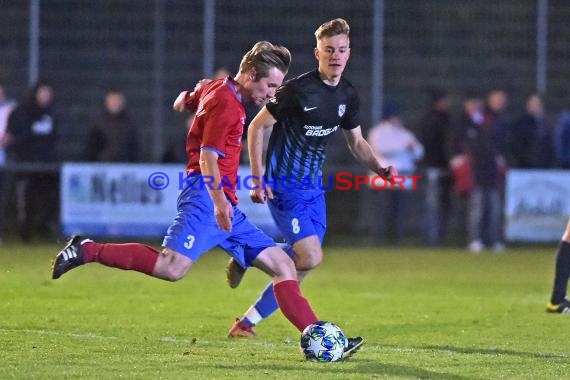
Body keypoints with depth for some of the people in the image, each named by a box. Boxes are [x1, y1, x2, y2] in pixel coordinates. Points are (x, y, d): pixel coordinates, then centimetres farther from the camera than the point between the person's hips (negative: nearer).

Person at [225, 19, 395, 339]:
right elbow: (257, 127, -11)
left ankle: (246, 323, 18)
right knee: (310, 257, -17)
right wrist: (257, 180, -15)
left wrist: (380, 168, -2)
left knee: (299, 267, 5)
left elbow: (357, 142, 17)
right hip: (284, 187, -7)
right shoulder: (298, 90, -18)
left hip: (313, 187, 7)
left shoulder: (348, 95, 4)